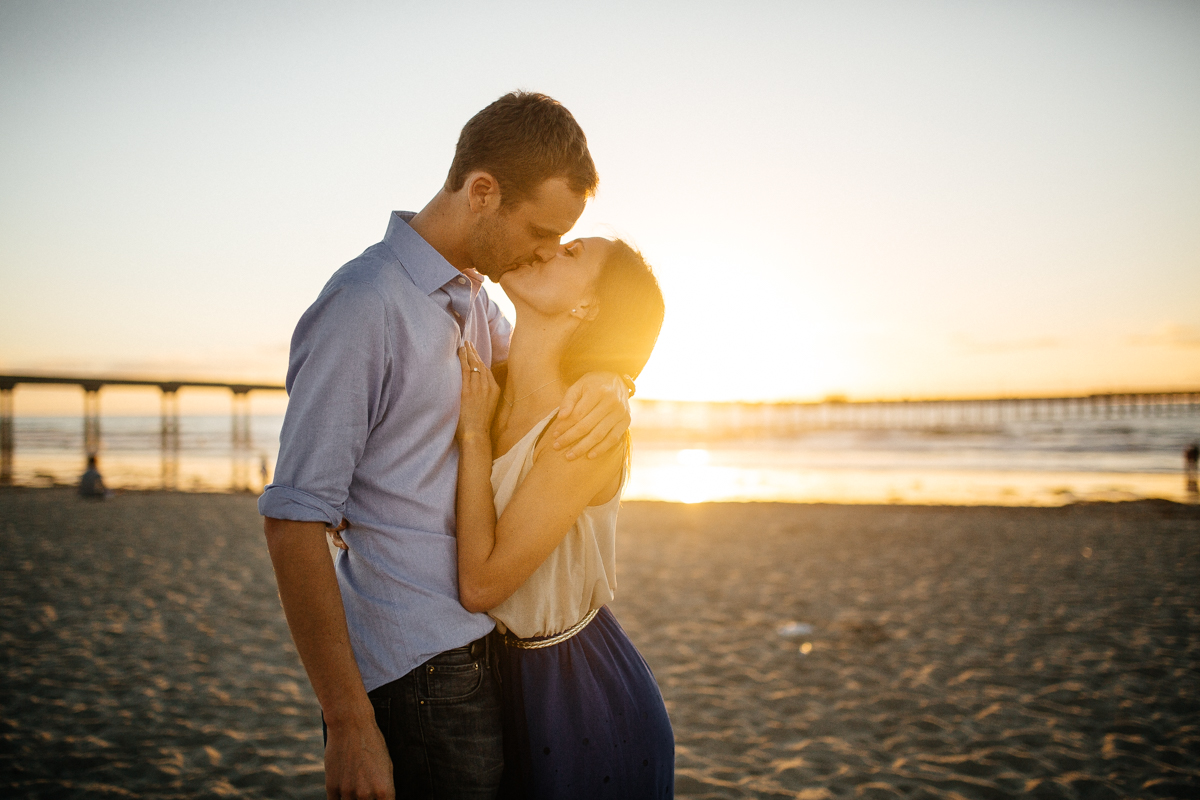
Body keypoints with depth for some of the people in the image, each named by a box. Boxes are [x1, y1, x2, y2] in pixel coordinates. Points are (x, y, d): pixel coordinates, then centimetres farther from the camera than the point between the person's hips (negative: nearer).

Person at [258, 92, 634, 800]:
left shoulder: (472, 297, 9)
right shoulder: (362, 308, -19)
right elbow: (293, 522, -20)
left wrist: (611, 383, -3)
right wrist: (350, 727, -20)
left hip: (475, 645, 9)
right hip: (414, 672, -9)